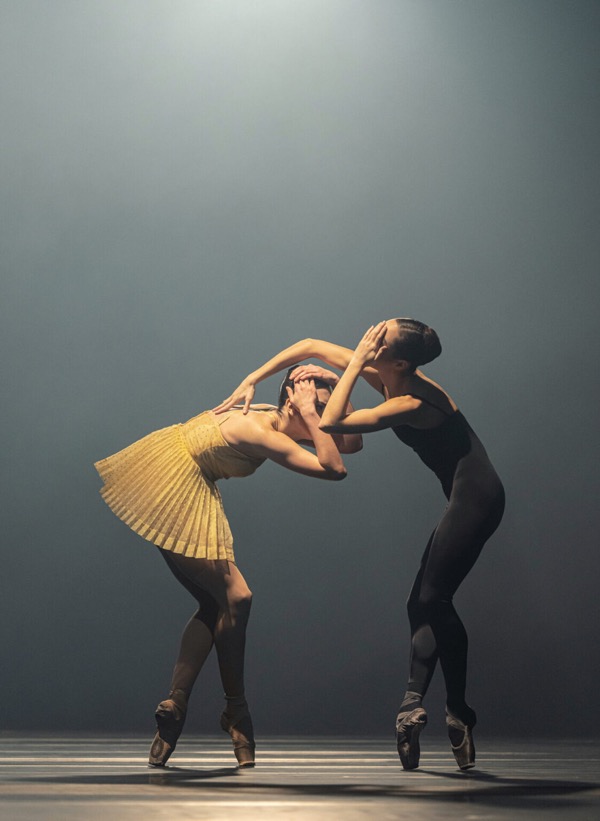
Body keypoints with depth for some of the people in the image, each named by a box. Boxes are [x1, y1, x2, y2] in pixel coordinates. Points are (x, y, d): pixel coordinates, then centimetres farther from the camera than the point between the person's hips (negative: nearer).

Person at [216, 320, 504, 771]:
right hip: (467, 497, 10)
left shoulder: (413, 403, -23)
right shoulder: (384, 374, 2)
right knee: (424, 604, 5)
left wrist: (355, 364, -23)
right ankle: (413, 706, 2)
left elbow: (331, 423, -27)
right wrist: (251, 381, 5)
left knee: (432, 600, -8)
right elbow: (312, 345, 11)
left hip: (476, 495, -10)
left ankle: (459, 715, -1)